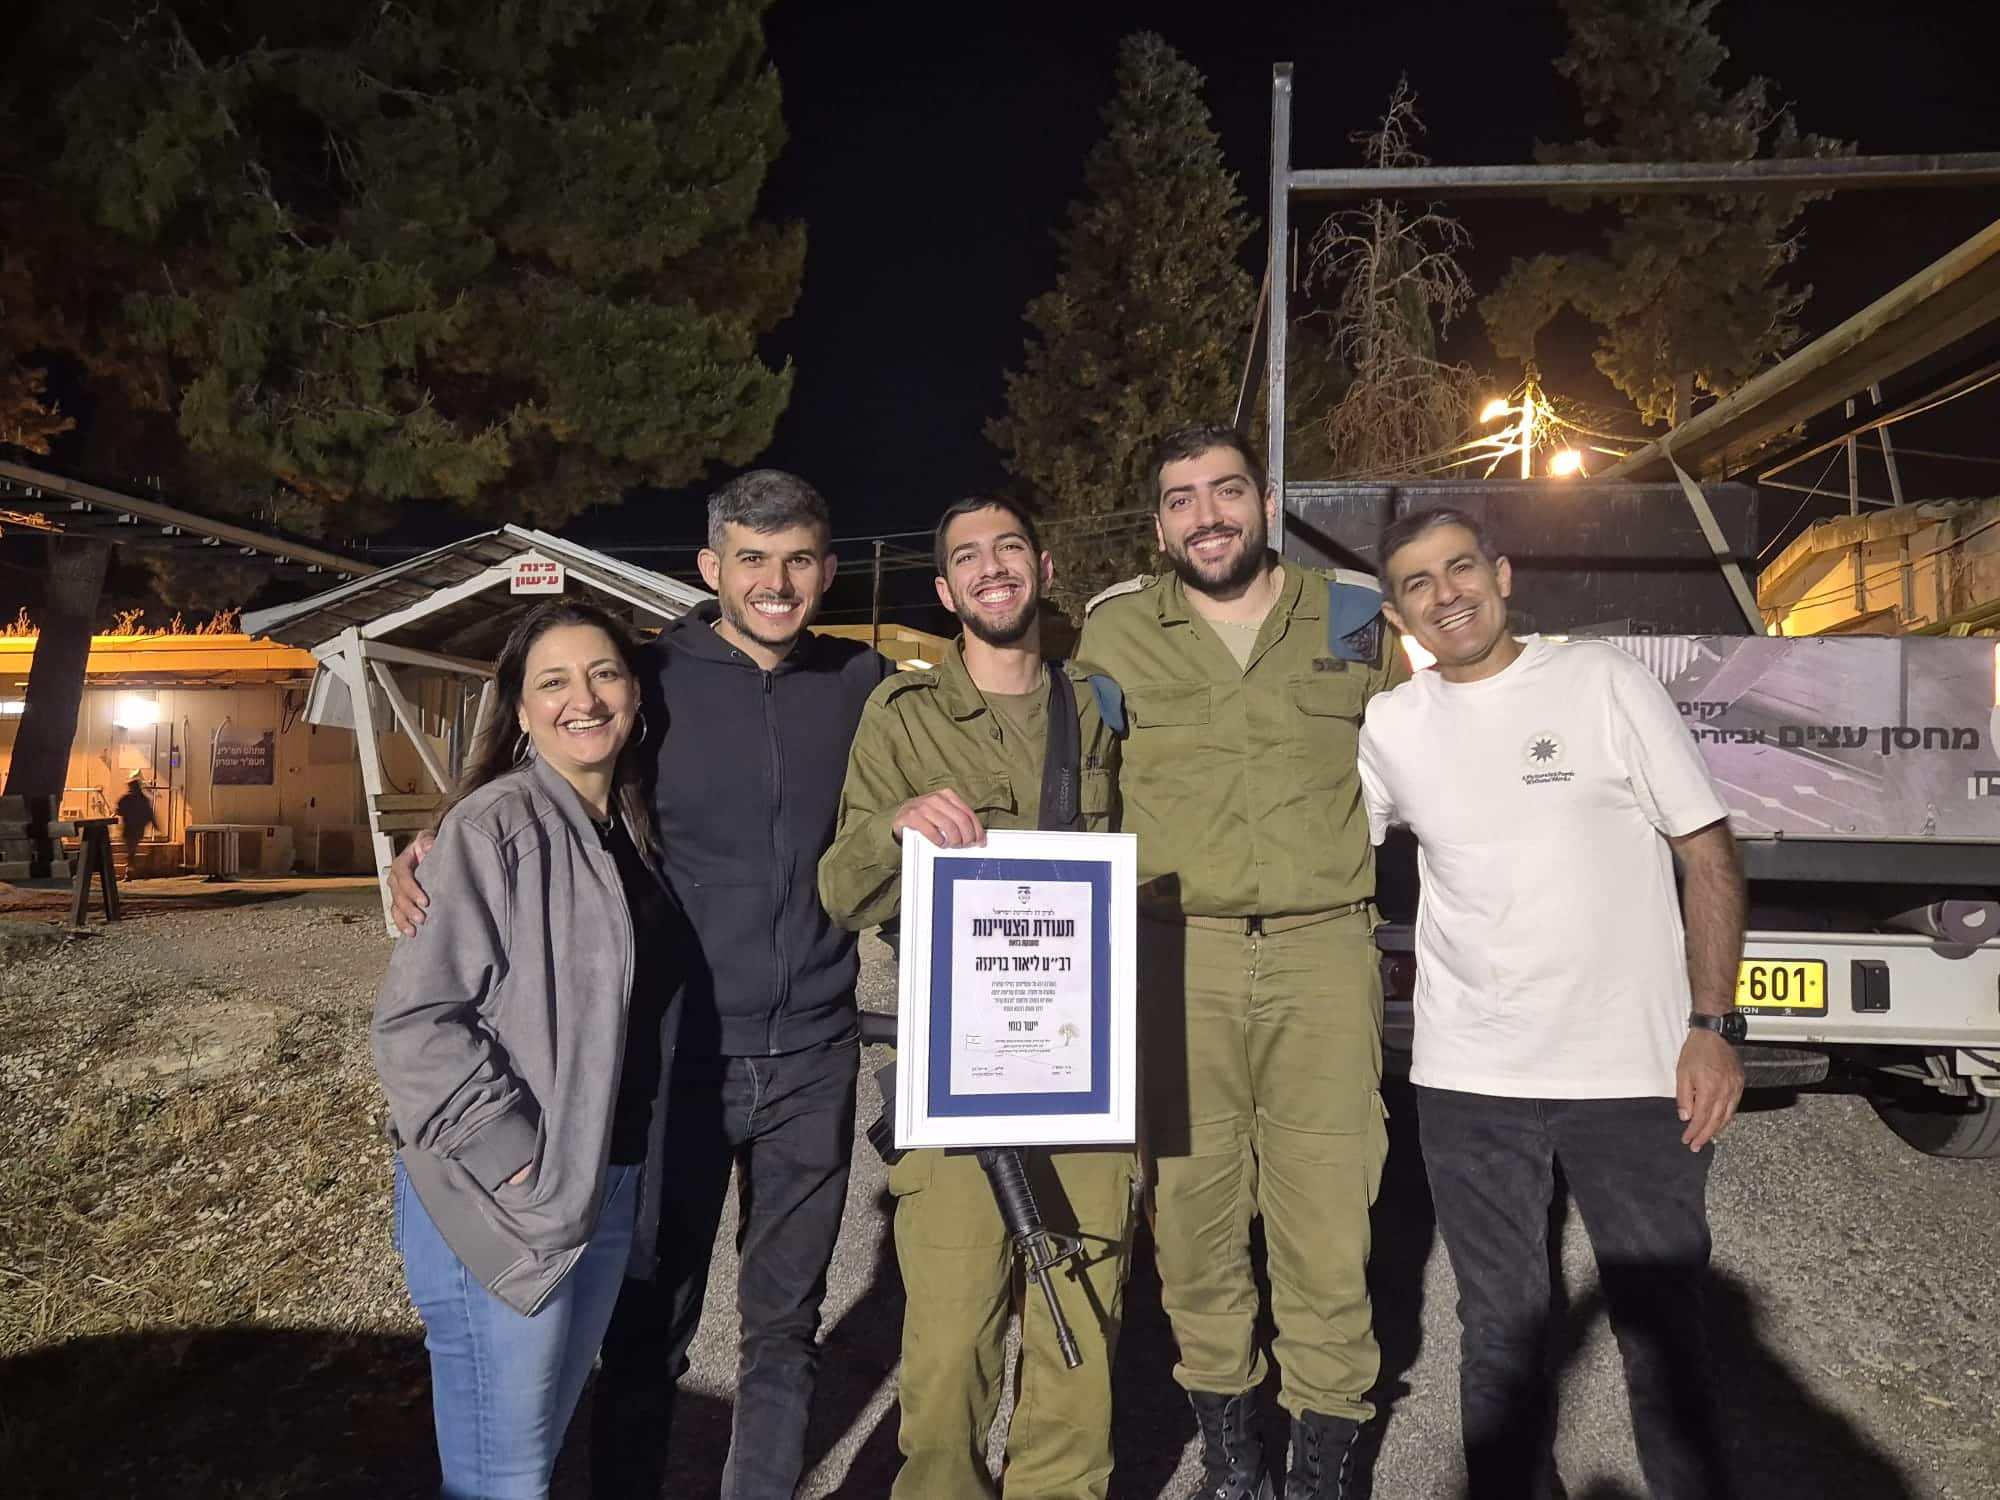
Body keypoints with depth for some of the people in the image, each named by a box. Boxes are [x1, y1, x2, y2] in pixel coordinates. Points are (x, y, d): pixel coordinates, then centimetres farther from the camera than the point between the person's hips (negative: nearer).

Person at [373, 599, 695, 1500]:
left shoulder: (630, 833, 8)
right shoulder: (495, 825, -15)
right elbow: (417, 1018, -20)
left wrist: (624, 1169, 11)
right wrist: (510, 1153, -20)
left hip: (609, 1187, 7)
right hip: (503, 1198, -7)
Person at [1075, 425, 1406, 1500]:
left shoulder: (1352, 616, 10)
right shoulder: (1113, 634, 6)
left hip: (1325, 949, 1)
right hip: (1177, 957, 0)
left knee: (1329, 1219, 1)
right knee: (1192, 1206, 5)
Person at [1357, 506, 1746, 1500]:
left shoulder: (1601, 681, -3)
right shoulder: (1388, 728, 3)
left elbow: (1709, 854, -2)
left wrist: (1712, 1026, -8)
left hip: (1635, 1074, -2)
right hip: (1470, 1084, 2)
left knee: (1662, 1334, 13)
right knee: (1500, 1335, 15)